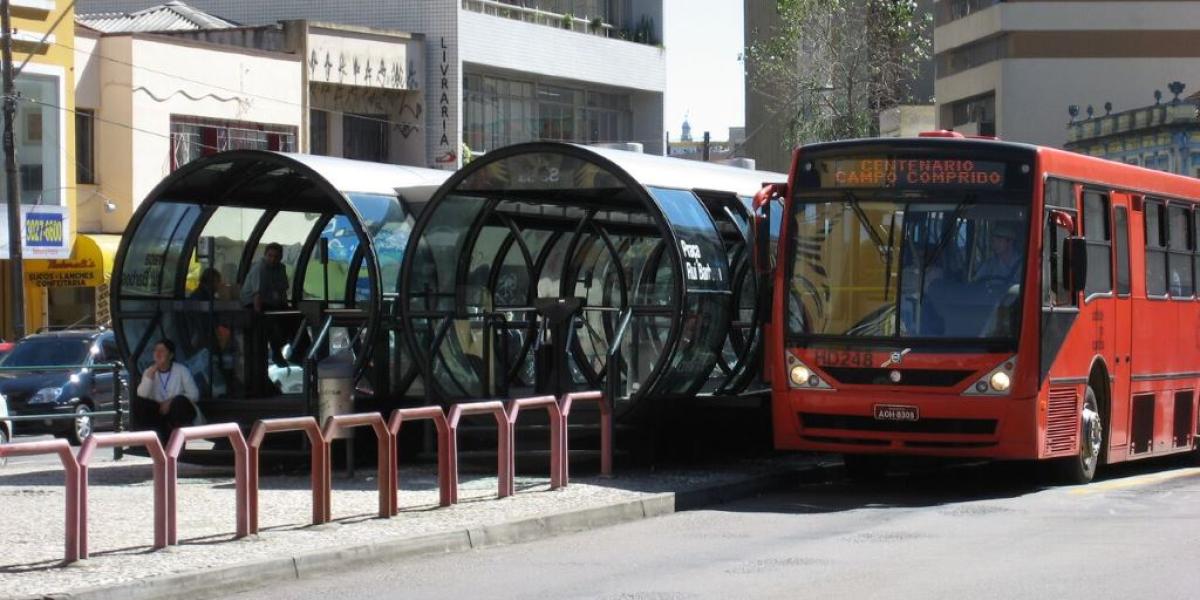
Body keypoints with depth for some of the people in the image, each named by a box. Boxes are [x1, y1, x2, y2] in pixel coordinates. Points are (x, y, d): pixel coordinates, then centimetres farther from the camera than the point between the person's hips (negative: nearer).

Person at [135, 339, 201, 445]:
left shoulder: (181, 370, -6)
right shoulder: (149, 372, 2)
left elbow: (194, 394, -13)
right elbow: (142, 396, -14)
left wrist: (171, 401, -22)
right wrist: (151, 374, -21)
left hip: (181, 412, -3)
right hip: (160, 413, 3)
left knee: (179, 401, -36)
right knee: (138, 402, -23)